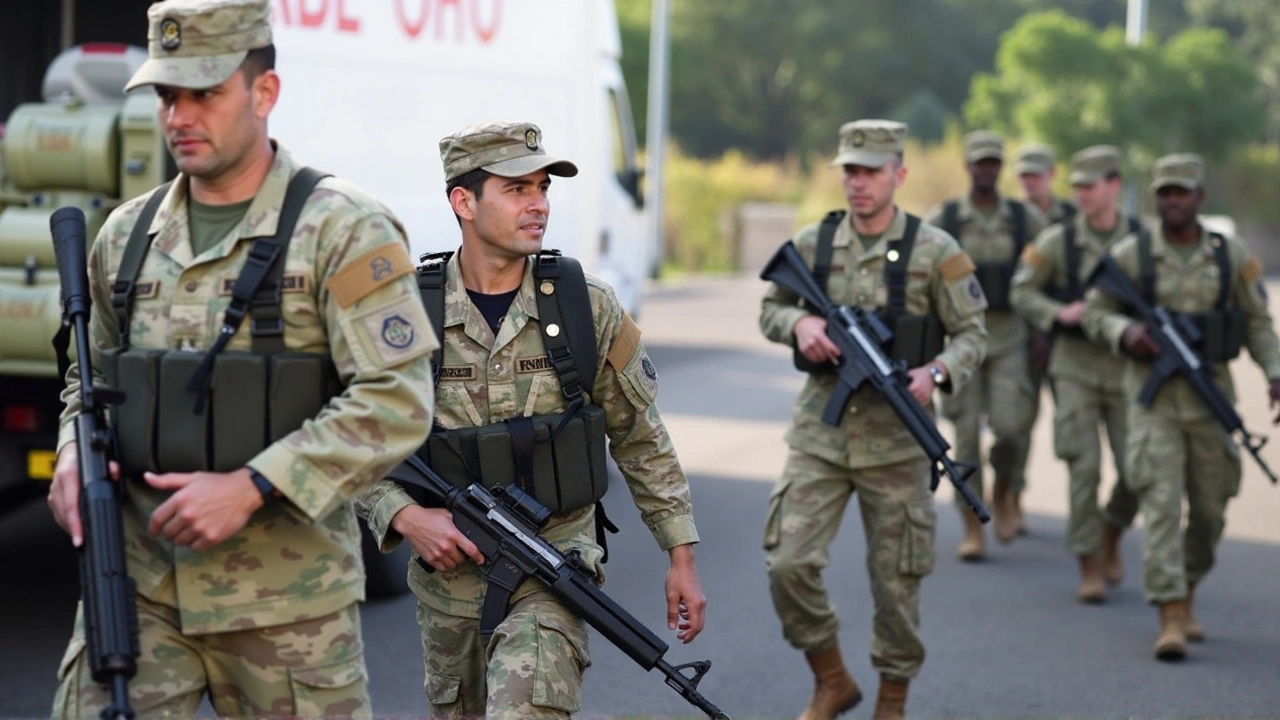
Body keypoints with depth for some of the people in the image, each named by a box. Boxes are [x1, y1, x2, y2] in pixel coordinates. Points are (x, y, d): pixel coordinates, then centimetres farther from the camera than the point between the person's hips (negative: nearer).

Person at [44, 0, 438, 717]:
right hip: (138, 583, 4)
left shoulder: (341, 230, -7)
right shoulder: (127, 235, 11)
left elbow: (397, 403, -14)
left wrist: (250, 489, -19)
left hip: (286, 596, -4)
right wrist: (75, 457, 1)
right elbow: (91, 379, 24)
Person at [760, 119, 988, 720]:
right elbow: (769, 308, 13)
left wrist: (935, 373, -22)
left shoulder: (935, 252, -4)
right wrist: (799, 323, -10)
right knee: (788, 564, -9)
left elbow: (973, 334, -2)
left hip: (896, 441, -2)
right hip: (819, 435, 2)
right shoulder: (812, 243, 3)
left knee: (895, 581, 6)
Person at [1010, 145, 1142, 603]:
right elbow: (1022, 293, 3)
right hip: (1075, 365, -1)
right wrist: (1060, 313, -12)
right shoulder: (1057, 241, -2)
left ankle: (1111, 539, 29)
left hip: (1127, 366, 1)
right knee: (1084, 467, -7)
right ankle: (1090, 568, 3)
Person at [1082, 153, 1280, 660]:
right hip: (1153, 397, -2)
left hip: (1211, 397, 2)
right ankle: (1171, 619, -13)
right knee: (1161, 504, -11)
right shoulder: (1130, 255, -2)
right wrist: (1125, 332, -16)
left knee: (1210, 510, 10)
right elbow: (1094, 312, 5)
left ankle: (1186, 594, 33)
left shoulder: (1232, 256, 3)